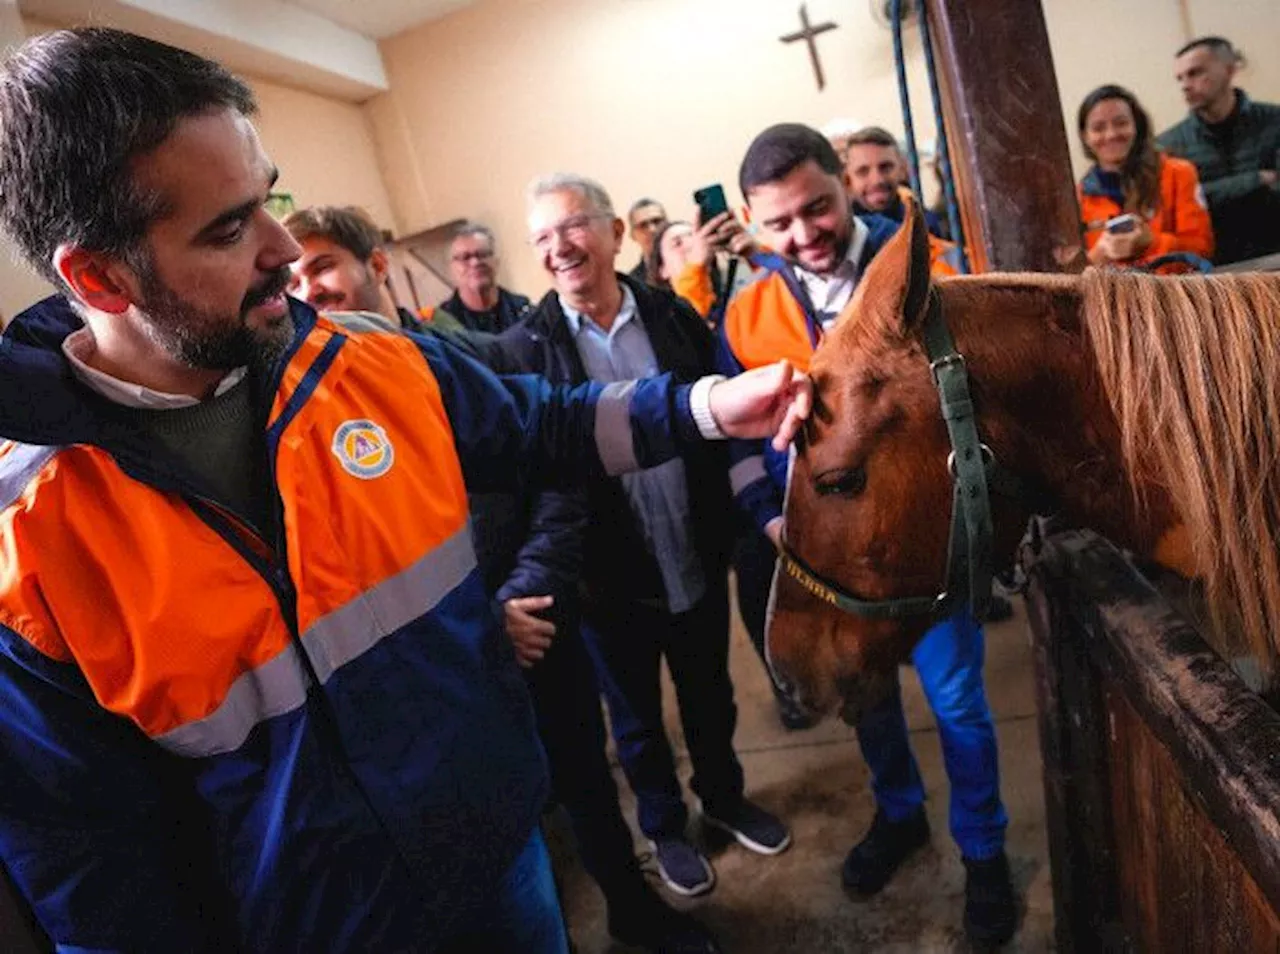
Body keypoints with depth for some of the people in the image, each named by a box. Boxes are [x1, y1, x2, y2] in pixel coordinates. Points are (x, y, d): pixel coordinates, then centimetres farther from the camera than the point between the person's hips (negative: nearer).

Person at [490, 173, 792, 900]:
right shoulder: (525, 348, -12)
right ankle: (665, 826, 46)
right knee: (637, 719, 19)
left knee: (711, 696, 23)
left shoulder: (674, 315, -3)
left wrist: (738, 522, 1)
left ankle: (725, 797, 51)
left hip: (698, 561, 2)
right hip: (609, 575, -2)